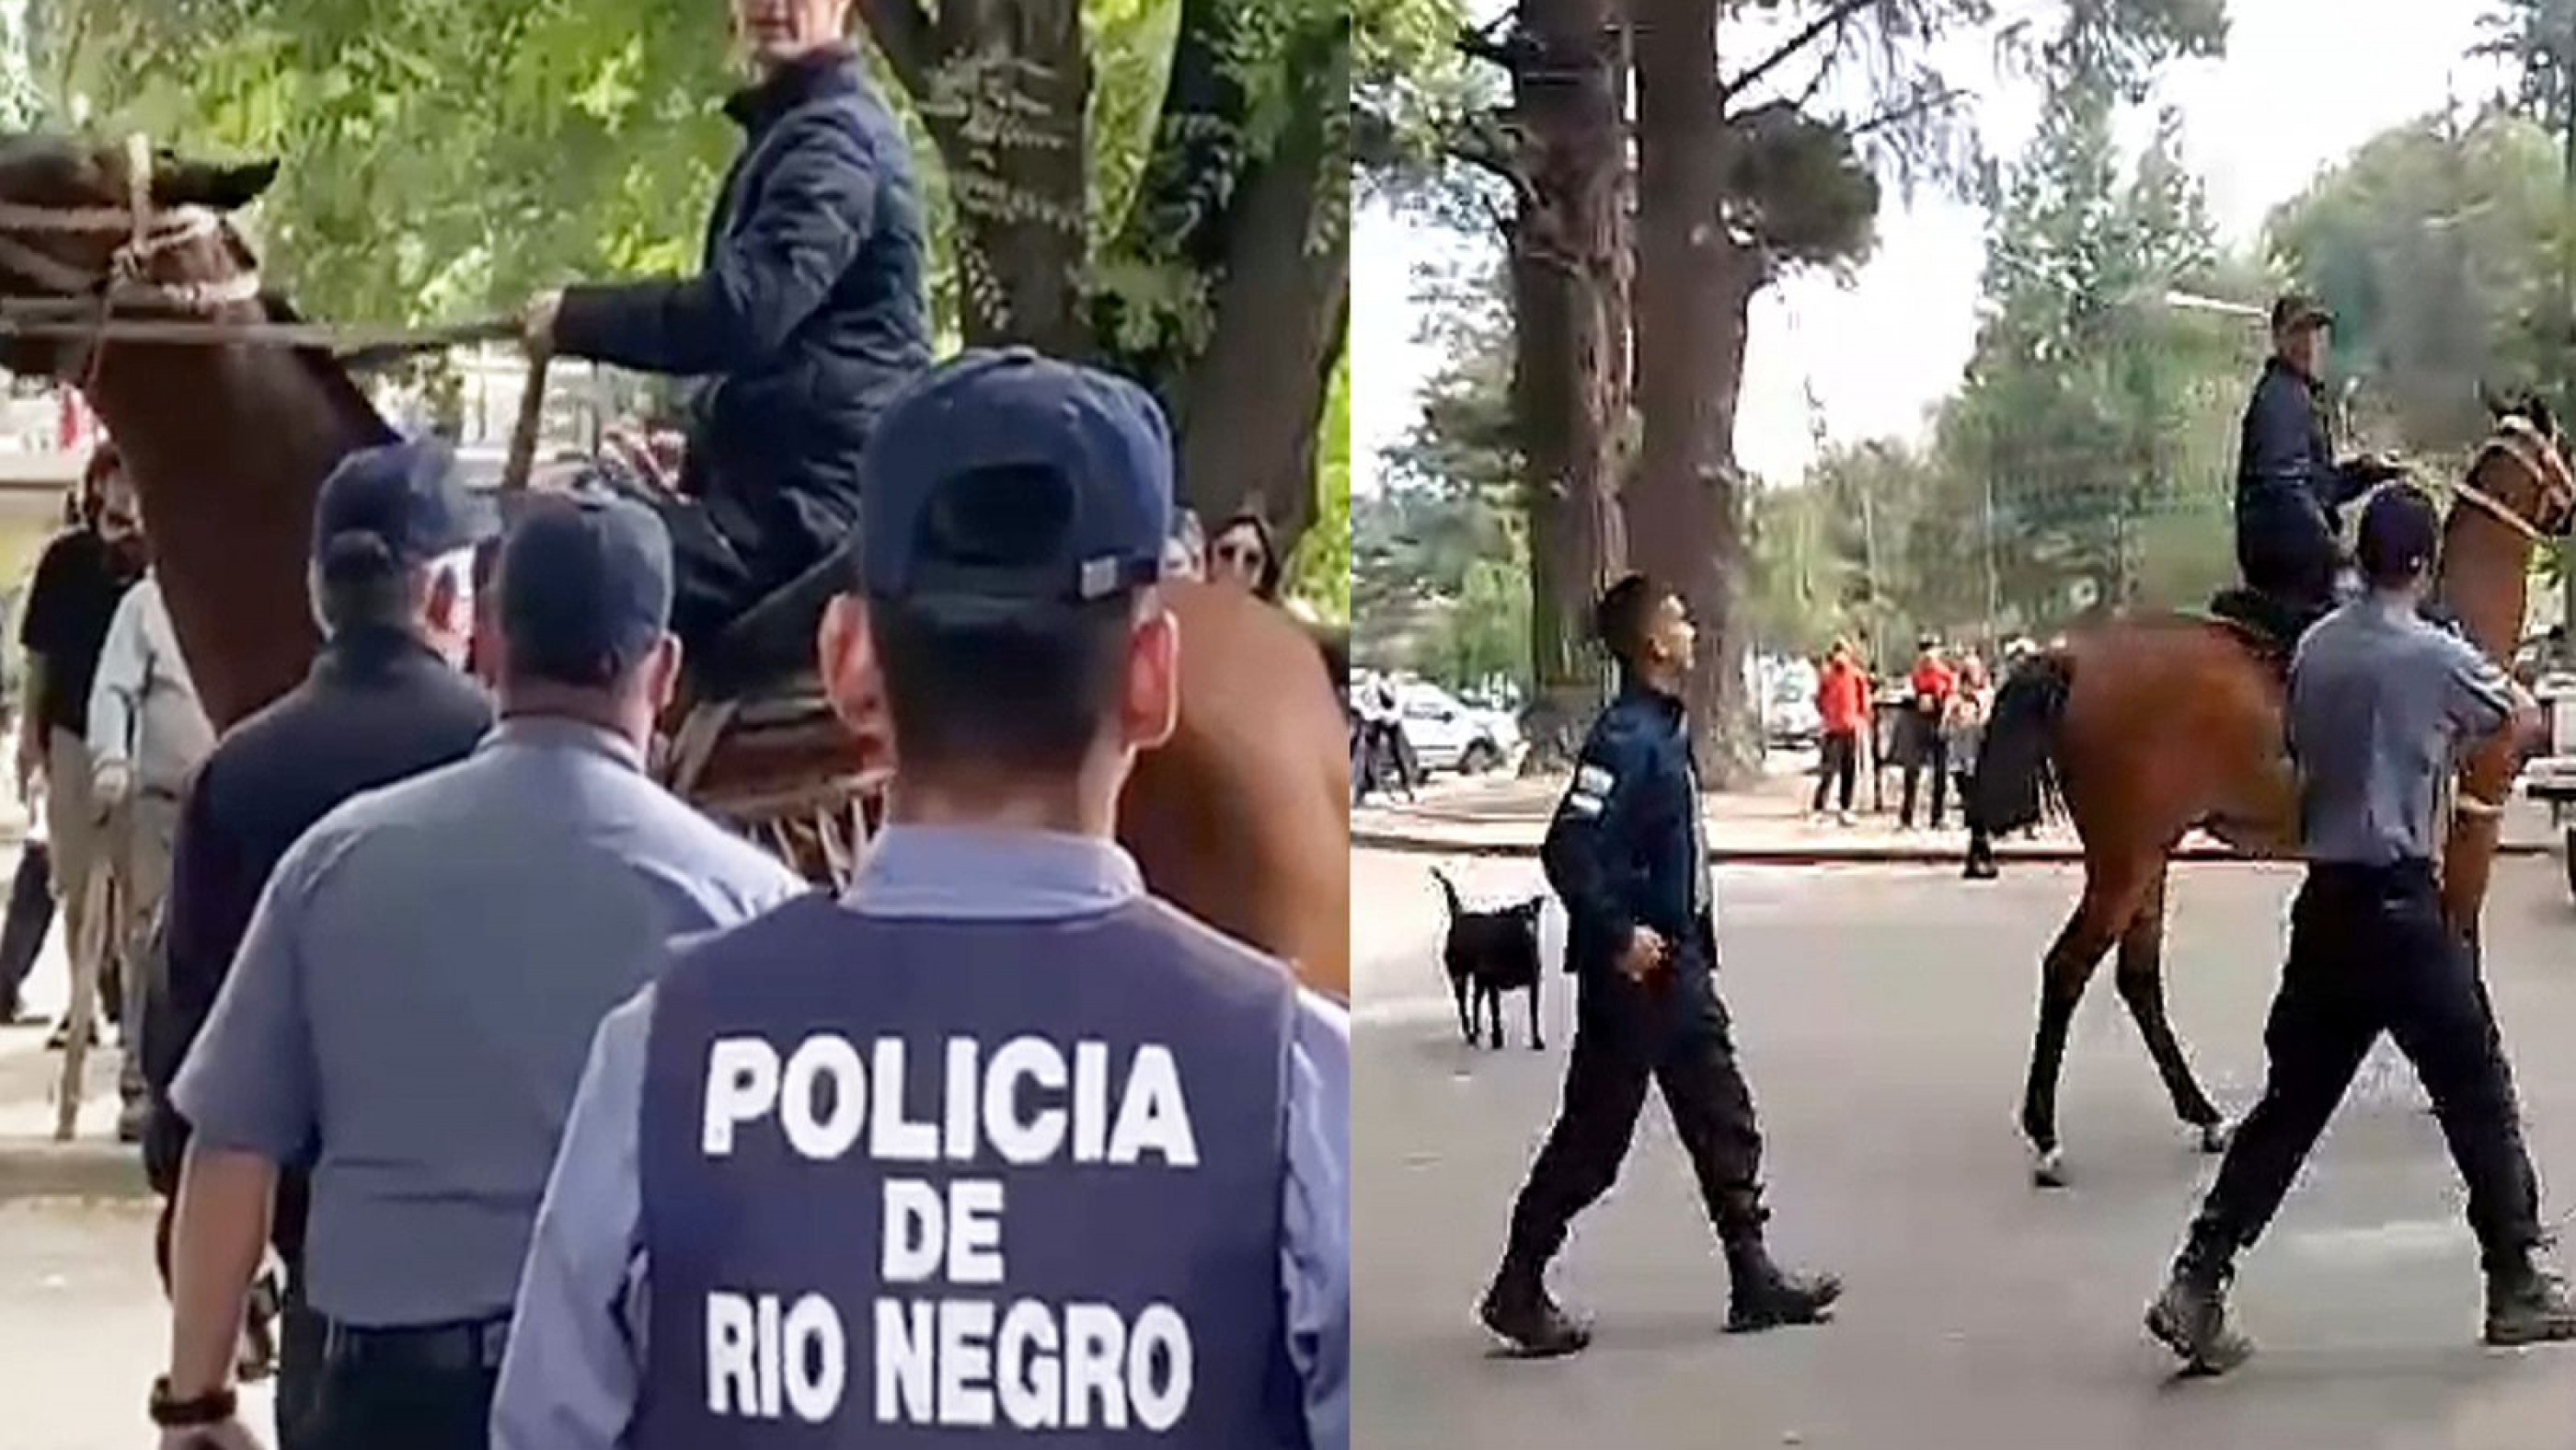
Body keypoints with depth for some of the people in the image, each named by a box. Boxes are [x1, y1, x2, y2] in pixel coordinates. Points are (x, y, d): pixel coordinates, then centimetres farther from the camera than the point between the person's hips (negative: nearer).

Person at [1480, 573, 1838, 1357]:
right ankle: (1518, 1290, 12)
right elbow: (1568, 850, -27)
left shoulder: (1668, 729, 9)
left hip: (1678, 967, 9)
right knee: (1593, 1137, 0)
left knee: (1723, 1123, 12)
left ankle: (1754, 1278, 21)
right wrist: (1619, 934, -24)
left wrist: (1693, 940, 17)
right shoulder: (1625, 736, -20)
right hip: (1631, 973, -9)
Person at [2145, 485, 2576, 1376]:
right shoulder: (2438, 657, -9)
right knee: (2476, 1091, 9)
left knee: (2292, 1102, 9)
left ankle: (2197, 1287, 3)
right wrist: (2485, 707, 28)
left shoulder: (2314, 649, 7)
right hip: (2399, 902, -6)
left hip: (2325, 901, 6)